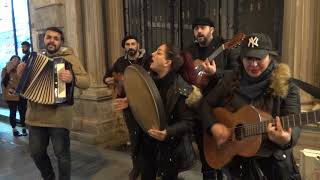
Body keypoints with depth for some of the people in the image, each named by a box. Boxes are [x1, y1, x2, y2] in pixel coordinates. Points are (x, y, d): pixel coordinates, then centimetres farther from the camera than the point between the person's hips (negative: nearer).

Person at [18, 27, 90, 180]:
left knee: (62, 154, 3)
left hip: (58, 116, -6)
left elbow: (86, 81, -11)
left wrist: (72, 78, -32)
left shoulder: (69, 58, -2)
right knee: (36, 152, 16)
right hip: (36, 115, 6)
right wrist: (22, 74, 4)